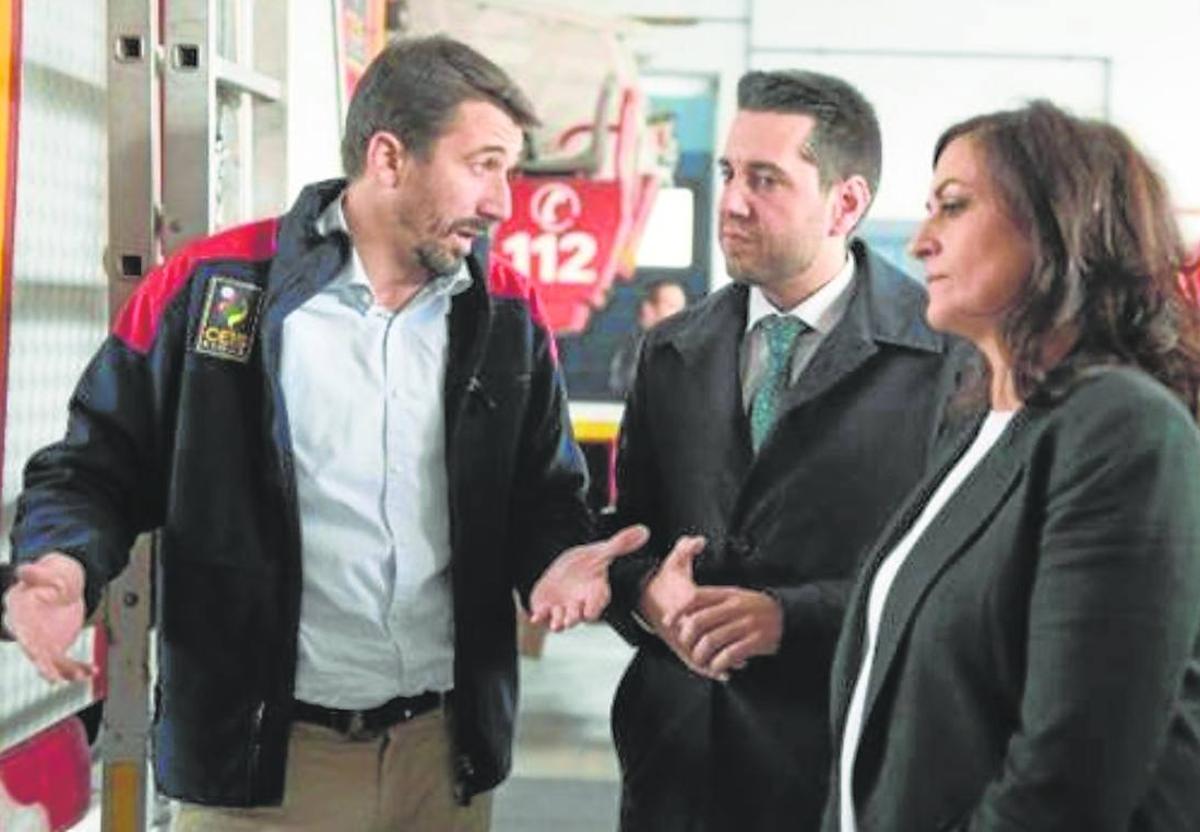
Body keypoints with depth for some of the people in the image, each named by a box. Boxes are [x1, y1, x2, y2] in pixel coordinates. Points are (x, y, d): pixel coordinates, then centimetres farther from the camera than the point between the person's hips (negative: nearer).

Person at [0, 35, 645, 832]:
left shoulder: (509, 318, 4)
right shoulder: (209, 287, -6)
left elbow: (543, 500, 12)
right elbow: (97, 467, 0)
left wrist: (567, 562, -10)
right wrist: (64, 564, -21)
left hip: (445, 746, 4)